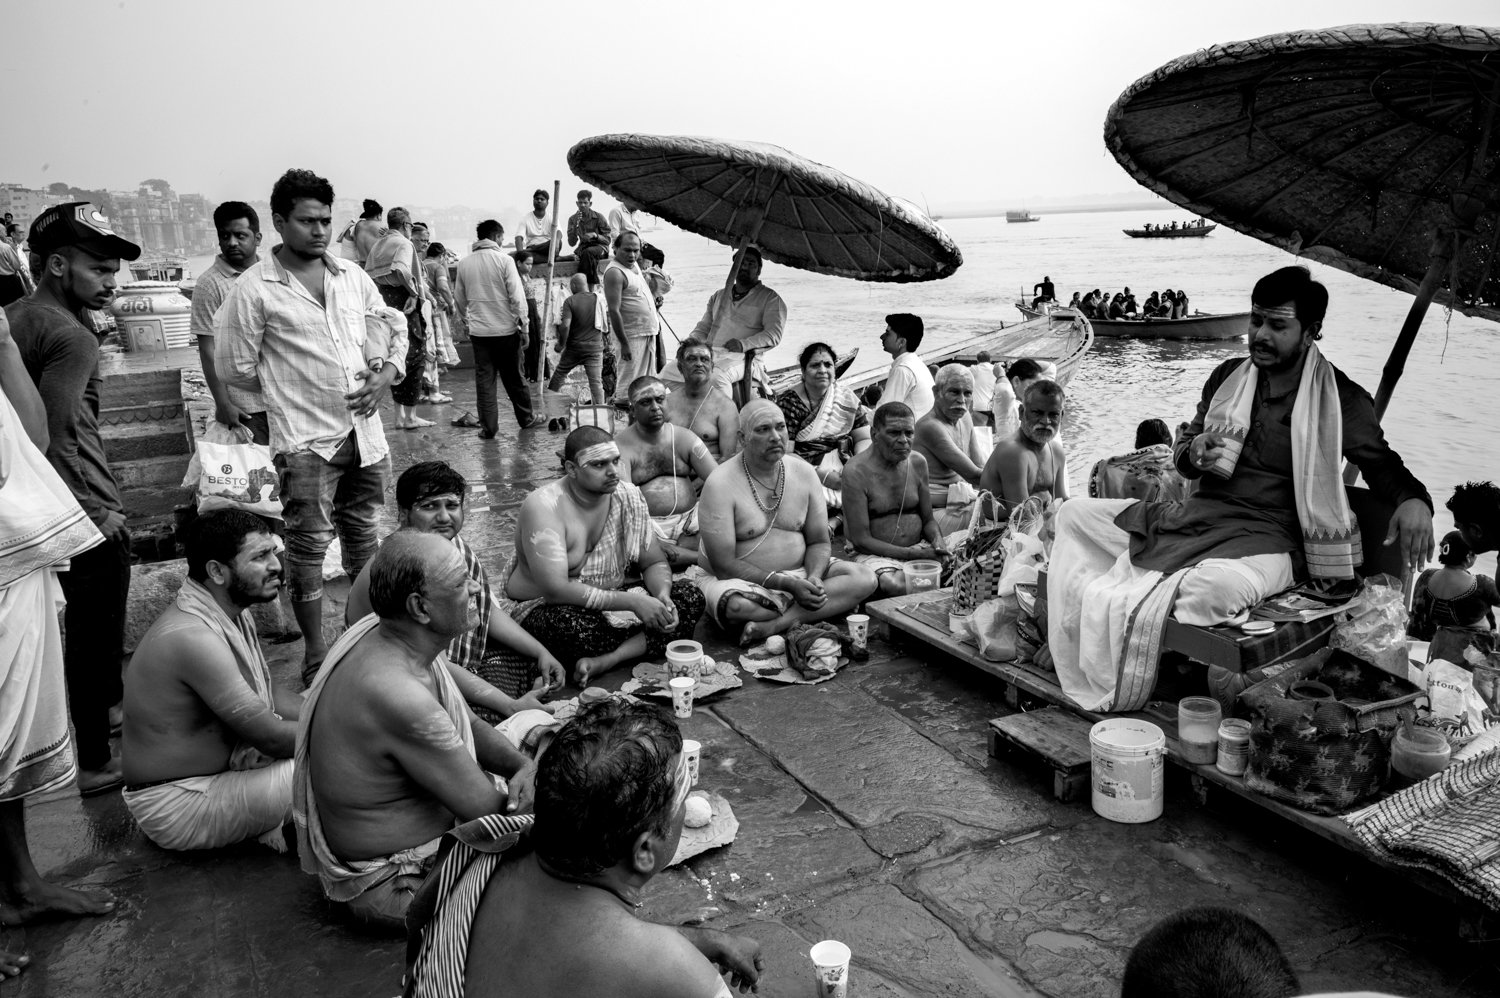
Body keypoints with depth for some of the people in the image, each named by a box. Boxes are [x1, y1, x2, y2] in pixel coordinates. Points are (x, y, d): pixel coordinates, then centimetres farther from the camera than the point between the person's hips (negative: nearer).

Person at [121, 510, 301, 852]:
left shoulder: (234, 614, 1)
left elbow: (269, 695, 11)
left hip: (219, 762, 10)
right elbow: (272, 738, -28)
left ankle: (265, 821, 4)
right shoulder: (193, 637, -30)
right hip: (176, 807, -10)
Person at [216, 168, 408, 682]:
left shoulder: (351, 275, 8)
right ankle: (315, 652, 13)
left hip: (365, 431, 5)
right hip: (305, 438, -5)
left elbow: (393, 324, 19)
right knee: (308, 546, 0)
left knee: (363, 534, 17)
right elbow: (233, 367, -2)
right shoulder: (254, 289, -7)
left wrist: (387, 372, 2)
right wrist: (288, 386, 2)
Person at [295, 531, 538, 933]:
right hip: (386, 886, -9)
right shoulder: (399, 697, -37)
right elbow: (488, 813, -27)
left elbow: (468, 724, 5)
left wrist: (524, 765, -13)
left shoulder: (379, 631, -7)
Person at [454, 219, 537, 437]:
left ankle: (488, 427, 6)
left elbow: (459, 299, 11)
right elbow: (517, 297, -10)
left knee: (484, 380, 6)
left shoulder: (464, 263, 4)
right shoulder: (504, 260, -8)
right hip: (506, 329, -2)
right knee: (514, 378, 11)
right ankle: (526, 419, 24)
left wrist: (466, 323, 23)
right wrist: (523, 327, -4)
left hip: (478, 331, 2)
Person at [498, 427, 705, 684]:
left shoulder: (628, 496, -2)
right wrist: (632, 601, -31)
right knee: (573, 625, -41)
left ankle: (606, 660, -26)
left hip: (610, 602, 6)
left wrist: (662, 595, -18)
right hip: (543, 607, -6)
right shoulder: (543, 506, -21)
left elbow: (655, 563, 6)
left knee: (690, 598, -14)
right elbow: (555, 589, -28)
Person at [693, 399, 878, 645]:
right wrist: (788, 585, -24)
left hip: (799, 574, 5)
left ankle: (773, 625, -28)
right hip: (740, 580, -5)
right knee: (736, 606, -40)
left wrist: (813, 578, -17)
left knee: (865, 578, -17)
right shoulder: (720, 484, -15)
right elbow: (724, 566, -18)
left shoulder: (804, 473, 2)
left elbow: (819, 542, 6)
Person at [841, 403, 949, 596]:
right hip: (874, 554, -5)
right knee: (893, 585, -37)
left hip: (920, 549, 5)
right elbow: (860, 539, -15)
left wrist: (937, 539, -9)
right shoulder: (857, 471, -15)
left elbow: (928, 519, 15)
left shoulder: (918, 463, 5)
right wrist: (912, 554, -20)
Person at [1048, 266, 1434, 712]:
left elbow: (1382, 464, 11)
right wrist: (1193, 452, -4)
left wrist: (1414, 500, -12)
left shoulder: (1341, 401, 0)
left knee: (1212, 586, -42)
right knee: (1074, 514, -1)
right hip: (1196, 514, 7)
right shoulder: (1228, 376, 13)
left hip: (1267, 537, -6)